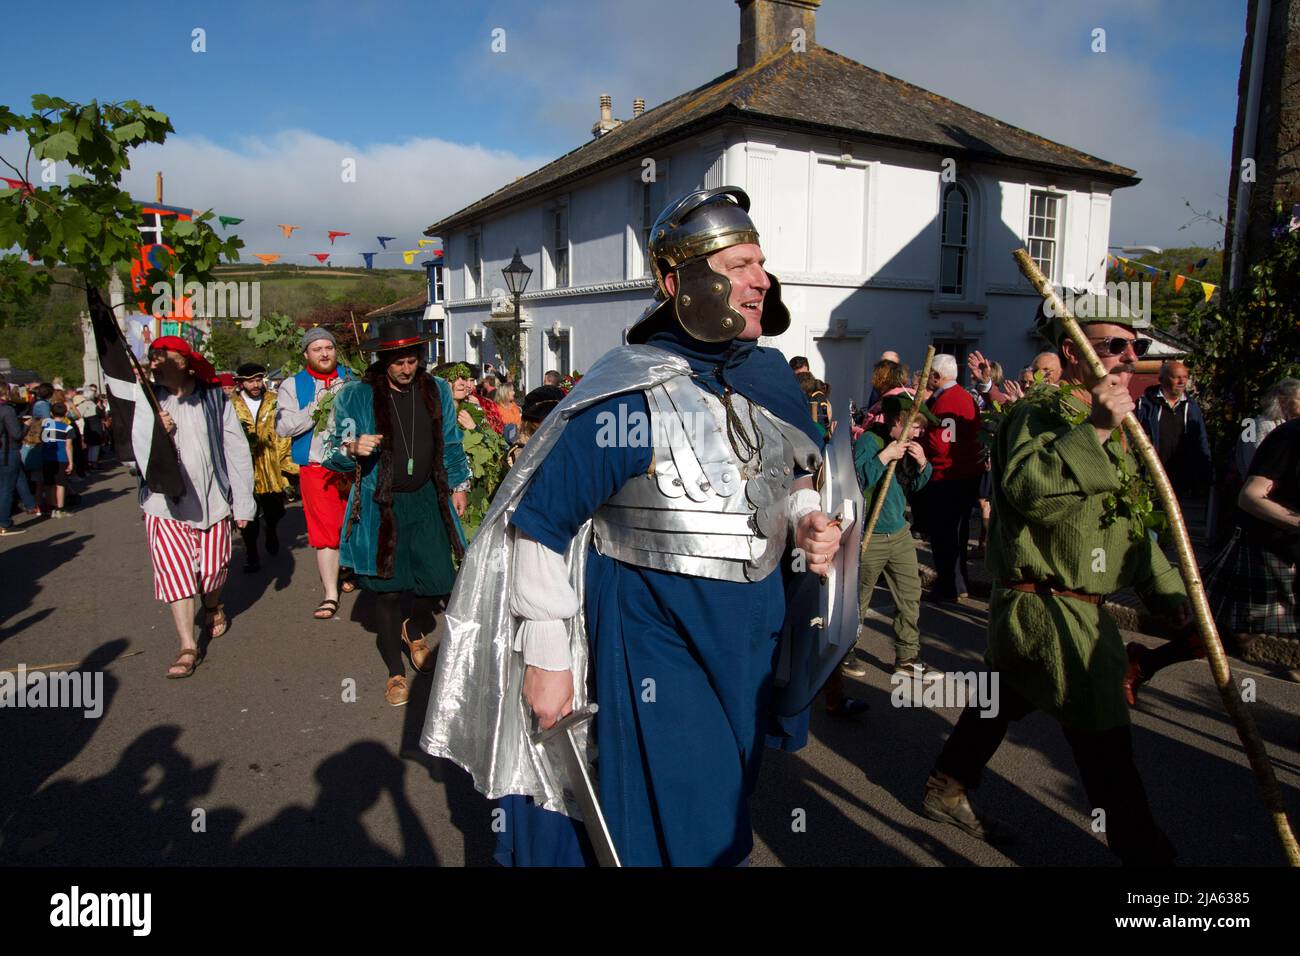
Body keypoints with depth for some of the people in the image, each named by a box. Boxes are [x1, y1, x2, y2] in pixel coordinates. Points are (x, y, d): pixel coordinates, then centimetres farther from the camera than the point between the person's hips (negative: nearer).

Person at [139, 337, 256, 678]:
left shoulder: (214, 398, -2)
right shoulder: (146, 401, -1)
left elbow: (237, 449, -1)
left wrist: (243, 502, -2)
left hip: (212, 499, 0)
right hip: (165, 503, 0)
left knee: (213, 568, 9)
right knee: (175, 573, -3)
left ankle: (213, 607, 43)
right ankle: (188, 647, 7)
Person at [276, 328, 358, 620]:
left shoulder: (352, 378, 9)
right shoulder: (292, 385, 6)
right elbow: (283, 426, -5)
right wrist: (317, 407, -13)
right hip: (316, 468, -1)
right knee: (325, 532, -2)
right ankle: (330, 595, 6)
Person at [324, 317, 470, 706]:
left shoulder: (436, 390, 4)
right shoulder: (356, 395, -5)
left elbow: (451, 444, 15)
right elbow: (333, 454, -1)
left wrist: (457, 485, 11)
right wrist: (352, 449, -22)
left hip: (427, 500, 3)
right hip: (381, 506, -2)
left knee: (440, 586, -1)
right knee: (389, 591, 5)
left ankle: (414, 631, 35)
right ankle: (396, 672, 26)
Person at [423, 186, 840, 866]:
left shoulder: (769, 372, 0)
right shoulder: (630, 395, -21)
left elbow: (794, 470, 16)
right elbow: (540, 518, -17)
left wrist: (806, 517, -7)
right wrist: (546, 657, -15)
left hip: (753, 629, 7)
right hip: (653, 637, -6)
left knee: (727, 807, 25)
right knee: (666, 829, 6)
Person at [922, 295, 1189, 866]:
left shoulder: (1110, 424, 18)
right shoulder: (1041, 412, -13)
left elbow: (1126, 521, 23)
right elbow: (1026, 487, -34)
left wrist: (1161, 585, 15)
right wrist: (1095, 431, -36)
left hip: (1078, 608, 10)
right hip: (1046, 608, -10)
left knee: (1003, 698, 20)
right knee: (1103, 737, -4)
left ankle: (947, 791, 35)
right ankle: (1142, 851, 8)